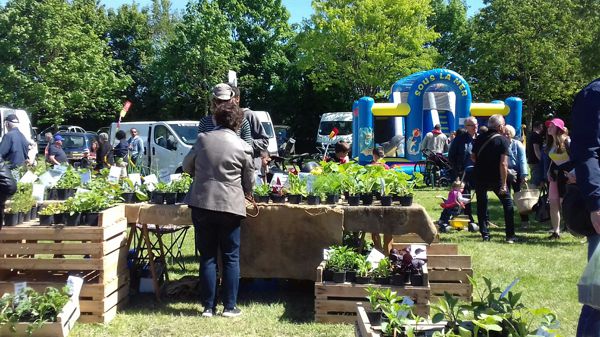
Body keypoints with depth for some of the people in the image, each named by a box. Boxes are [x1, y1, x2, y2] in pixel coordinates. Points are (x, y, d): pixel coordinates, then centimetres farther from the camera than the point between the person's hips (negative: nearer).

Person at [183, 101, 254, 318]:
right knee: (231, 258, 9)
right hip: (230, 206, -2)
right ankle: (230, 307, 11)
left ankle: (208, 307, 13)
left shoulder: (203, 139, 1)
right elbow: (249, 182, 6)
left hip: (202, 204, 2)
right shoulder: (243, 147, -3)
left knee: (207, 257, 9)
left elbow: (187, 166, 13)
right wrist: (245, 192, 28)